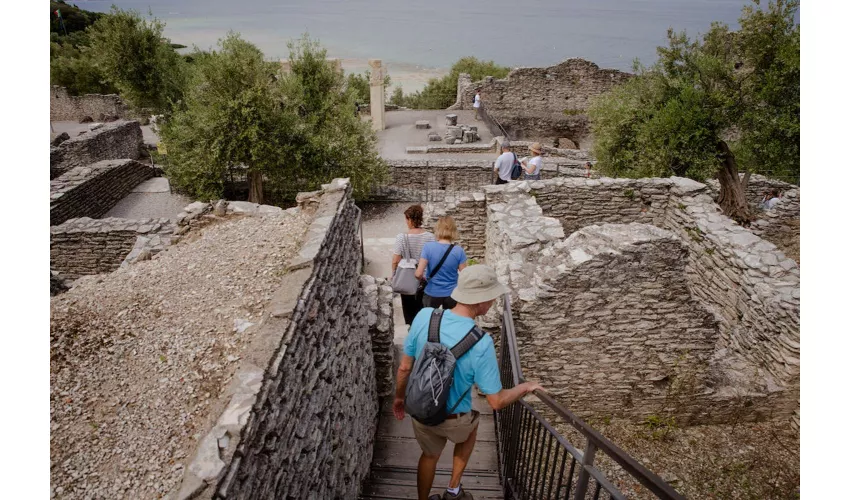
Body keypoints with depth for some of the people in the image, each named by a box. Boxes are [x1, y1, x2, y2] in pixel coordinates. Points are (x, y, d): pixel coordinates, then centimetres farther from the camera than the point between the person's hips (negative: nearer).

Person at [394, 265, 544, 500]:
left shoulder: (424, 316, -21)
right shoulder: (481, 344, -31)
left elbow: (405, 368, -9)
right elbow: (496, 402, -21)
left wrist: (399, 397, 9)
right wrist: (525, 387, -4)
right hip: (452, 419, -2)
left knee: (429, 455, 31)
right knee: (470, 426, 34)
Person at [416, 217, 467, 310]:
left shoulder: (428, 247, -16)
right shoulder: (459, 250, -14)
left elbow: (418, 274, -17)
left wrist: (424, 278, 5)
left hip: (432, 294, -1)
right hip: (451, 294, 1)